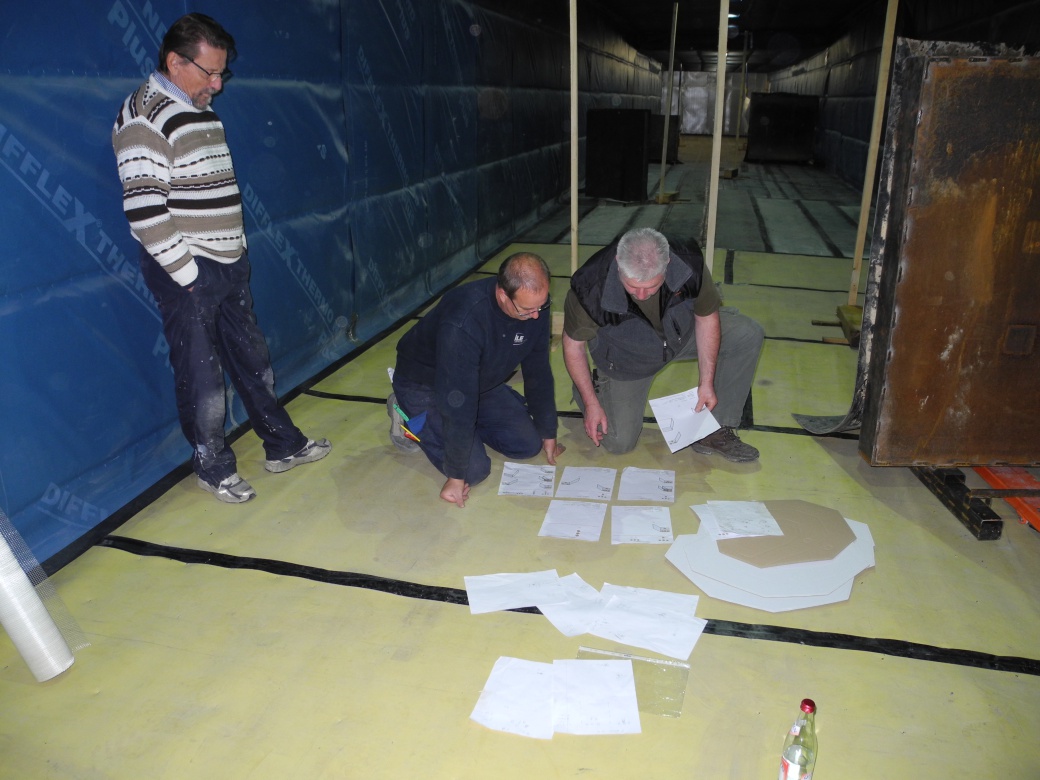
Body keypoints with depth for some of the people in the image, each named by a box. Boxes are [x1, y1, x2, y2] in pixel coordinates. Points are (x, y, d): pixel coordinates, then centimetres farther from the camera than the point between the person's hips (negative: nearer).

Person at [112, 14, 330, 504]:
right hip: (187, 273, -8)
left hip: (229, 263, 8)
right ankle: (212, 467, 21)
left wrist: (238, 248, 12)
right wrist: (187, 272, -17)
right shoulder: (144, 118, -14)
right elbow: (144, 212, -21)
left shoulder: (201, 110, 13)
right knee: (201, 375, 4)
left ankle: (282, 445, 30)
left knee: (251, 359, 16)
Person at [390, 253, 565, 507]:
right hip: (424, 387, -6)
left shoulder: (534, 303, -19)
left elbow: (538, 371, -5)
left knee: (528, 445, -2)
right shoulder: (463, 322, -41)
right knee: (475, 469, -15)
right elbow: (458, 400, -35)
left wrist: (547, 433, 3)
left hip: (481, 382, 7)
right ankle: (409, 418, 7)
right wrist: (456, 476, -28)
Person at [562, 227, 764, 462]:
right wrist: (591, 403, -17)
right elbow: (573, 345, -19)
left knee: (748, 334, -17)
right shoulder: (590, 286, -37)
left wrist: (707, 382, -13)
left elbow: (706, 318, -13)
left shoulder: (690, 266, -32)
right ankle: (595, 387, 22)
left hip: (680, 334, 3)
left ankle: (715, 431, -7)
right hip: (626, 359, -3)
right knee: (618, 443, -9)